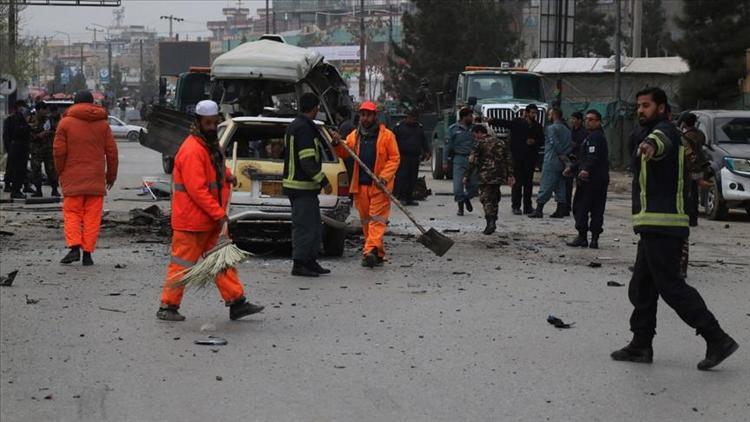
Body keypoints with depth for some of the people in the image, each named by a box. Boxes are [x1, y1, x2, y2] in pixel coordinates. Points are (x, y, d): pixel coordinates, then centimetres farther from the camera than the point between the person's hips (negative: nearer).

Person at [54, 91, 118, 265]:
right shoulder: (103, 124, 6)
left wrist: (61, 172, 8)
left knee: (72, 213, 5)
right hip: (96, 179, 2)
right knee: (92, 216, 4)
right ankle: (88, 252, 1)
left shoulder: (65, 123, -2)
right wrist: (111, 175, 15)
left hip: (73, 179, -2)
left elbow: (59, 151, -5)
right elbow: (112, 152, 6)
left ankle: (74, 247, -12)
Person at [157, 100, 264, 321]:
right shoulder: (192, 150, -21)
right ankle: (168, 307, 8)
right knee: (183, 263, -1)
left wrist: (227, 175, 7)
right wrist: (219, 214, -23)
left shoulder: (211, 144, 10)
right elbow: (197, 190, -25)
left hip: (213, 219, 9)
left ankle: (237, 302, 13)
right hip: (192, 220, -9)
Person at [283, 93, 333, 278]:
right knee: (305, 226, -6)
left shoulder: (295, 126, 17)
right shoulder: (305, 128, -17)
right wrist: (324, 181, -17)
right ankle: (299, 264, -3)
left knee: (315, 226, 15)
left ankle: (310, 261, 20)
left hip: (294, 183, 11)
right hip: (302, 186, -11)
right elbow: (307, 161, -22)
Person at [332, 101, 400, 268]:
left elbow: (394, 158, -3)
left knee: (377, 218, -11)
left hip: (379, 185, -5)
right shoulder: (355, 135, 13)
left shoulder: (387, 135, -1)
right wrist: (338, 145, -9)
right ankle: (377, 253, 17)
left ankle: (371, 251, -22)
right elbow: (345, 152, 13)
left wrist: (384, 176, -15)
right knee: (365, 220, 8)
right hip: (360, 185, 5)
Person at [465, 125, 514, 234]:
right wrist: (510, 175, 13)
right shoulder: (501, 143, 15)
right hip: (499, 176, 6)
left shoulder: (479, 144, -4)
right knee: (494, 198, 17)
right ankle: (492, 221, 19)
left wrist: (467, 176, -3)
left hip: (486, 176, -6)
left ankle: (491, 221, -21)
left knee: (486, 199, -5)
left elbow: (472, 162, -8)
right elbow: (508, 160, 13)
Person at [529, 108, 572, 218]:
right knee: (560, 186, 10)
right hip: (562, 164, 7)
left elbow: (555, 143, -16)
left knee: (545, 186, -6)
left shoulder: (551, 128, -8)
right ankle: (561, 210, 8)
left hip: (551, 162, -7)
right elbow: (571, 145, 7)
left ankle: (539, 210, -6)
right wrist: (565, 156, -1)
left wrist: (562, 156, -8)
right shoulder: (566, 130, 15)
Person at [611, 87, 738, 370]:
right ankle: (641, 345, 18)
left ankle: (717, 339, -11)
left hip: (661, 226, -11)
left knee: (671, 286, -12)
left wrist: (651, 145, -59)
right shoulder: (664, 135, 23)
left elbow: (662, 140, -37)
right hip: (654, 226, 11)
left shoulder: (664, 129, -11)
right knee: (641, 288, 13)